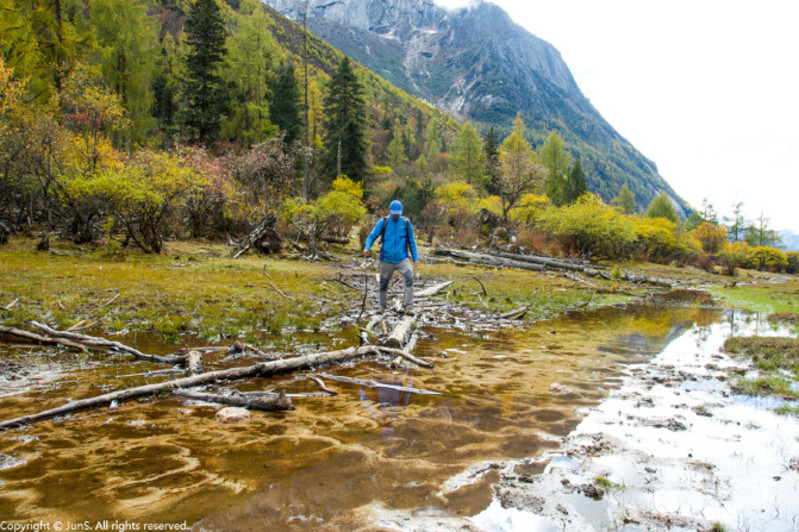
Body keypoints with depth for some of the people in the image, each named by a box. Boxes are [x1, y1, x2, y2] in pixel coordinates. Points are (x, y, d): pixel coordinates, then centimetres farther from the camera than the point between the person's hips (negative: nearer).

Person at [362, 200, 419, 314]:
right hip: (387, 260, 1)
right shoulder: (383, 222, -1)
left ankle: (409, 307, -16)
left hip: (402, 258, 0)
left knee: (409, 278, -21)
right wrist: (367, 248, -21)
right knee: (383, 284, 8)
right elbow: (372, 236, -1)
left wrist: (415, 258, 6)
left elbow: (411, 241, 8)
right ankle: (381, 306, 30)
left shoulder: (406, 222, 1)